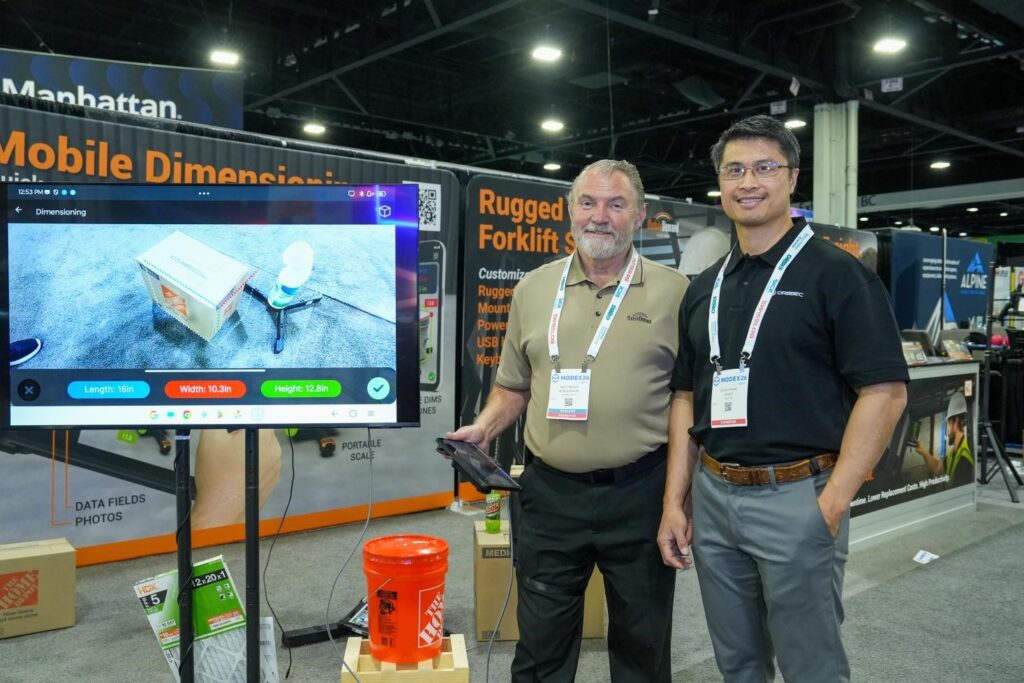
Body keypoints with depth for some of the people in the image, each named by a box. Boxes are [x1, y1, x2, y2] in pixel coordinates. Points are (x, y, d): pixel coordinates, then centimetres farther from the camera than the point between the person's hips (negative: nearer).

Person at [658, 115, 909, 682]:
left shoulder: (835, 273, -7)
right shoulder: (704, 288, 10)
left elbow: (885, 392, -12)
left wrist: (831, 505, -17)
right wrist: (675, 501, 6)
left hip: (796, 495, -5)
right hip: (712, 496, 6)